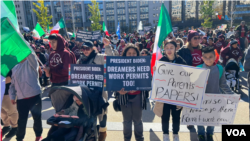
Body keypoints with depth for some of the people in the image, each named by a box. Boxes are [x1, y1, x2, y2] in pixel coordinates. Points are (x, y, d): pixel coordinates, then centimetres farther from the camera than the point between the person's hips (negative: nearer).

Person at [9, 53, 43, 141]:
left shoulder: (31, 63, 0)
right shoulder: (15, 68, 14)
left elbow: (30, 54, -21)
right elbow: (13, 84, 16)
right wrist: (12, 96, 9)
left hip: (34, 96, -3)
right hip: (21, 99, 4)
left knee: (37, 118, 11)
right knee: (21, 120, 10)